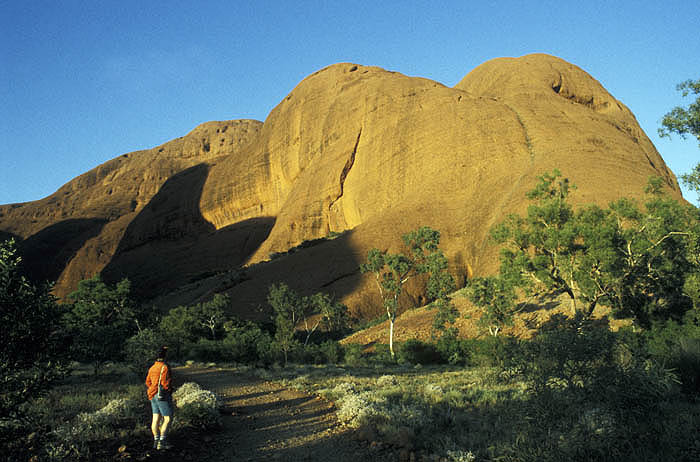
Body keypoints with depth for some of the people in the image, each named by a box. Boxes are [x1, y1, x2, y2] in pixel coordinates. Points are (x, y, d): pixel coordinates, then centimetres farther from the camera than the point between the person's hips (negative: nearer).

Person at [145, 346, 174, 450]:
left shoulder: (152, 367, 10)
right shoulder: (165, 367, -17)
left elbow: (148, 382, 16)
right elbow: (165, 383, -19)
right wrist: (169, 392, -3)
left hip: (153, 396, 8)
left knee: (156, 418, 10)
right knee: (168, 418, -2)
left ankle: (156, 441, 15)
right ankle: (162, 442, -4)